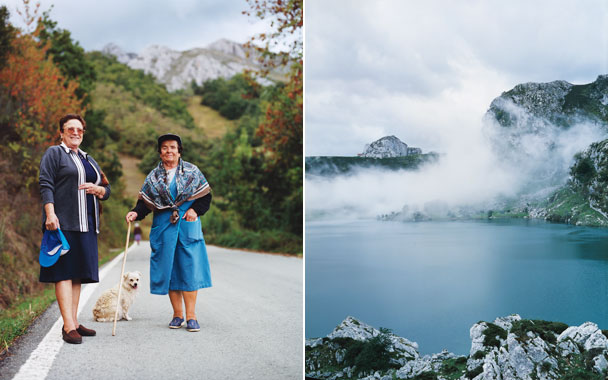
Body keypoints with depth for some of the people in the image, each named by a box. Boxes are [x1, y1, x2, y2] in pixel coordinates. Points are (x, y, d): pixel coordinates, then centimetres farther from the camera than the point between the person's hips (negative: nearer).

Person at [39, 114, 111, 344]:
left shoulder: (88, 160, 23)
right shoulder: (54, 154, 4)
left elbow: (107, 190, 22)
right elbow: (46, 185, -7)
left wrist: (96, 189, -1)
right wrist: (50, 213, -20)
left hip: (86, 225, 7)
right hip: (63, 222, -7)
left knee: (78, 273, 8)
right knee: (64, 272, -10)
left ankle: (74, 322, 12)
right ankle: (68, 327, -15)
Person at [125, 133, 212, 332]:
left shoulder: (191, 171, 7)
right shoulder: (153, 176, 11)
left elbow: (205, 195, 7)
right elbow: (145, 201, 6)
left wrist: (196, 210, -8)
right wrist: (136, 213, -12)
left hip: (188, 224, -2)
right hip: (164, 226, 2)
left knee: (189, 268, -7)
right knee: (169, 268, 1)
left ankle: (191, 315, -5)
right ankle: (177, 314, 10)